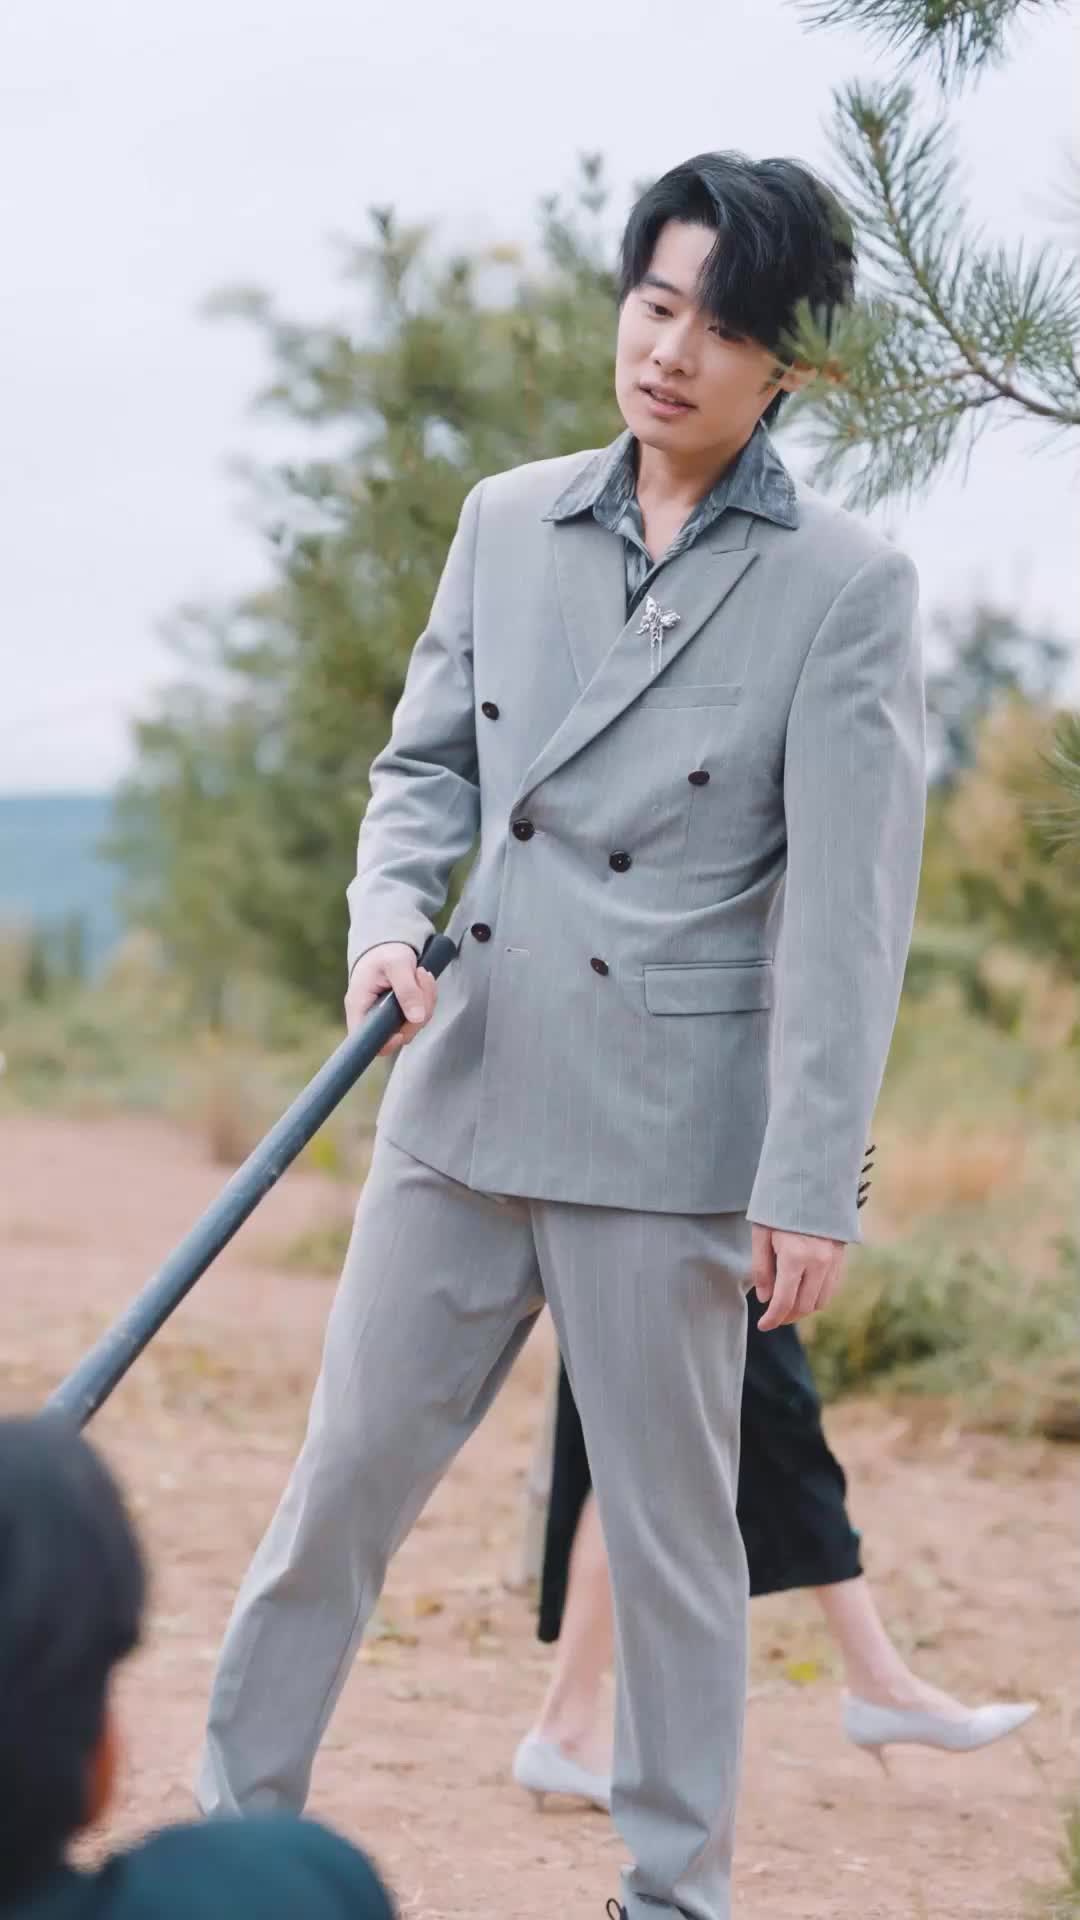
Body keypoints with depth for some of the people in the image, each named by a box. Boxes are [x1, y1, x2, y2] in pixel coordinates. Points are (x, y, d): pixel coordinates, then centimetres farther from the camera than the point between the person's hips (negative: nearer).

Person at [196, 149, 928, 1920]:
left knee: (672, 1532, 5)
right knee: (346, 1474, 9)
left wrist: (810, 1188, -13)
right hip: (468, 1093, 4)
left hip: (670, 1132, -4)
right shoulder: (509, 523, 7)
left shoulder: (846, 586, -7)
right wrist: (389, 912, -6)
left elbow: (850, 906, -10)